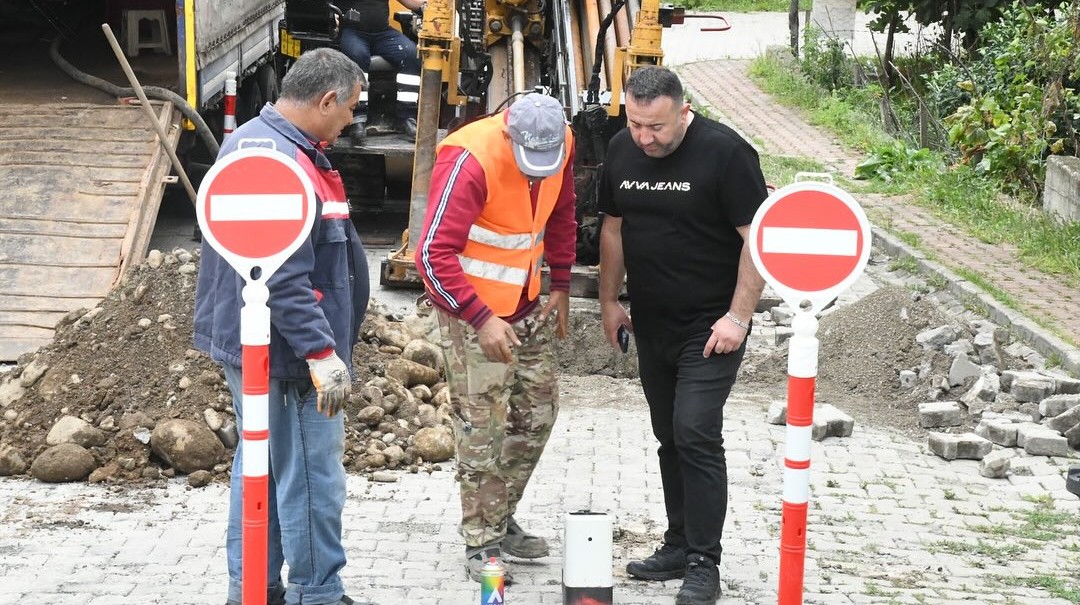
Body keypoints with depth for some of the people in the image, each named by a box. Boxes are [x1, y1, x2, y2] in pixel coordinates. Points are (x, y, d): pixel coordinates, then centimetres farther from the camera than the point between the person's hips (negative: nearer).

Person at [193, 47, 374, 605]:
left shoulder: (250, 139, 12)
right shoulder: (285, 163, -23)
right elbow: (285, 279, -28)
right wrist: (322, 353, -27)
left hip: (247, 344, 11)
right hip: (283, 352, -11)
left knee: (259, 469, 17)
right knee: (312, 477, -2)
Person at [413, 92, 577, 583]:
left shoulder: (562, 144, -6)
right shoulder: (470, 161, -27)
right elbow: (434, 254, -28)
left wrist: (559, 285, 10)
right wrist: (481, 319, -31)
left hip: (527, 304, 7)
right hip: (471, 308, -7)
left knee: (538, 412, 13)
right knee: (482, 425, -5)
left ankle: (501, 522, 27)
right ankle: (480, 544, 6)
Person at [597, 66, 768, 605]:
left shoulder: (724, 152, -16)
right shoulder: (622, 150, 4)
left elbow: (757, 237, -14)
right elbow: (613, 227, 16)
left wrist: (738, 317, -17)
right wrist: (609, 301, 16)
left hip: (711, 326, -6)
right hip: (651, 323, 6)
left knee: (696, 435, -13)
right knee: (670, 438, 13)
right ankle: (679, 546, 23)